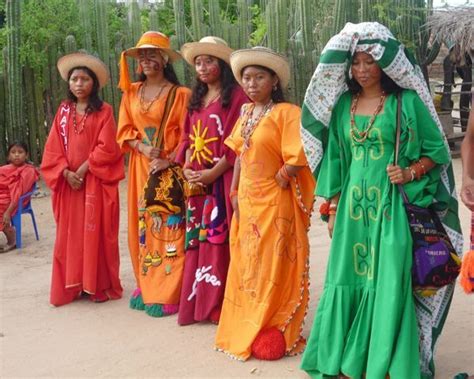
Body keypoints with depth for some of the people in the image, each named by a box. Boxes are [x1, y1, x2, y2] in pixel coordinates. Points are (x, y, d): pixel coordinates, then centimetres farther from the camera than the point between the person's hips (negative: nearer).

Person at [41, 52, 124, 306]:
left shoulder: (104, 111, 0)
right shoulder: (63, 111, 11)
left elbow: (107, 148, -10)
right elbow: (53, 148, 5)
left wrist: (83, 170, -14)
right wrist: (67, 173, -10)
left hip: (97, 182, -4)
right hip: (68, 182, 4)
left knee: (97, 233, -1)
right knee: (70, 234, 5)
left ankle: (100, 286, 8)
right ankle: (72, 285, 14)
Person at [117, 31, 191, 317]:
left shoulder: (180, 94, -4)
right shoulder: (131, 93, 11)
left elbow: (187, 135, -7)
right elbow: (124, 130, 9)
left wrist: (169, 161, -18)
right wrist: (142, 146, -9)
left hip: (170, 169, -5)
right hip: (141, 167, 5)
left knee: (169, 228, -5)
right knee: (144, 227, 7)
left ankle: (169, 294, 0)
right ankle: (147, 288, 16)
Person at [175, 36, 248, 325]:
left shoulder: (236, 95, -5)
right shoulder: (196, 98, 18)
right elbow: (188, 138, 16)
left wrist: (213, 172, -18)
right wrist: (187, 169, -1)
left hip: (223, 179, -7)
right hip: (197, 182, 7)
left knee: (220, 238, -6)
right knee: (198, 239, 7)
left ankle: (221, 303, 1)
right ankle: (198, 301, 14)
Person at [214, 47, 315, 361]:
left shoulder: (286, 112, -13)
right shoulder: (246, 113, 10)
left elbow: (296, 161, -21)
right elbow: (239, 154, 13)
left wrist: (276, 180, -10)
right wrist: (235, 193, 6)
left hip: (274, 203, -7)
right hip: (246, 202, 7)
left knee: (273, 268, 3)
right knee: (246, 266, 15)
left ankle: (273, 332, 17)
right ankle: (248, 329, 29)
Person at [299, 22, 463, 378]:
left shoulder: (406, 102, -4)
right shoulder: (343, 105, 9)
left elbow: (436, 150, 0)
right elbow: (335, 159, 11)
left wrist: (409, 173, -17)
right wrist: (334, 209, 9)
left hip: (392, 206, -4)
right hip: (353, 206, 4)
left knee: (389, 282, -2)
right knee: (349, 279, 8)